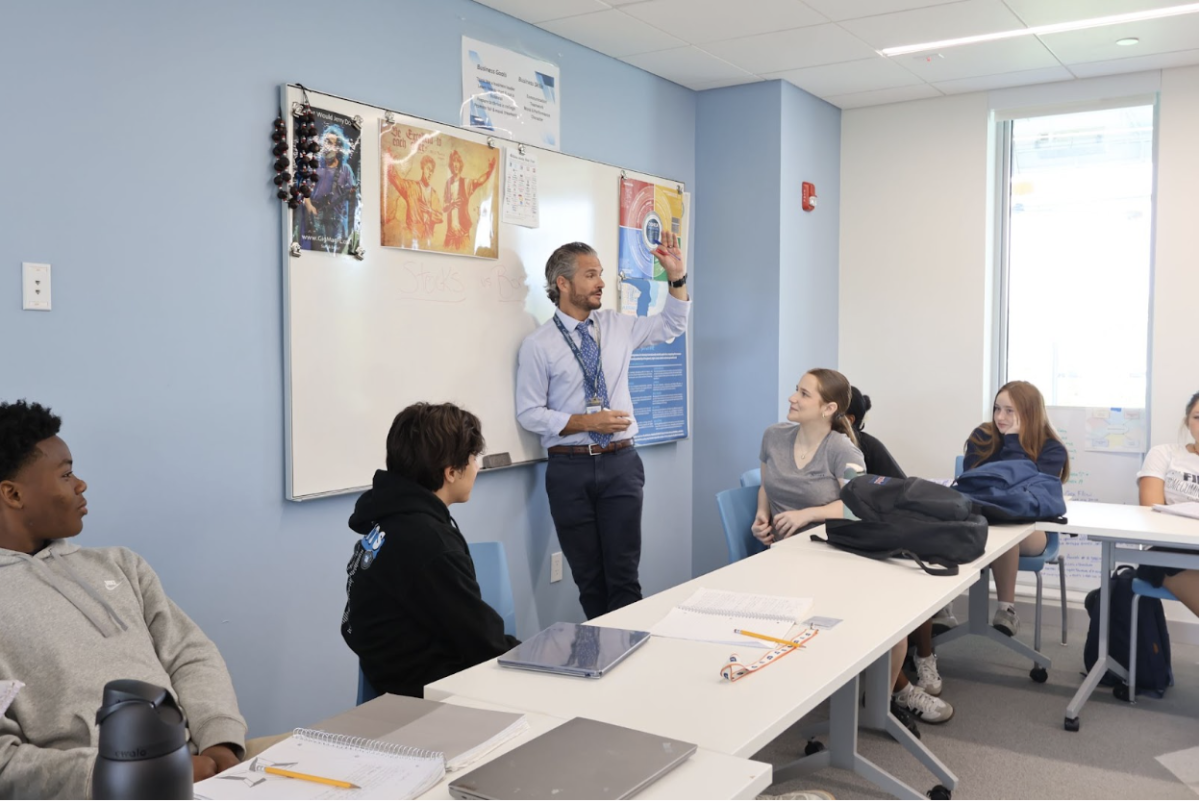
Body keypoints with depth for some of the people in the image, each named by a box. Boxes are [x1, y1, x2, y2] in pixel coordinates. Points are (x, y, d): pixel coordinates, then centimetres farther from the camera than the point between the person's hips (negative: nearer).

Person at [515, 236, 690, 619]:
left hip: (621, 462, 2)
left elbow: (672, 325, 16)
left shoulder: (618, 326, 7)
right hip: (570, 468, -2)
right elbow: (529, 413, -5)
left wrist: (677, 277, 2)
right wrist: (585, 422, -15)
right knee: (588, 577, 9)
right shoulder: (538, 345, -5)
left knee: (624, 574, -2)